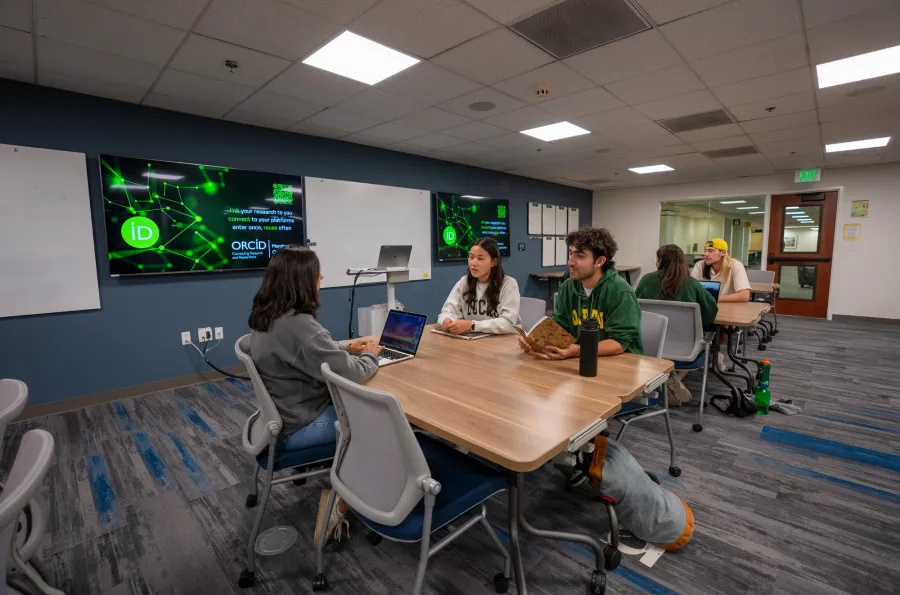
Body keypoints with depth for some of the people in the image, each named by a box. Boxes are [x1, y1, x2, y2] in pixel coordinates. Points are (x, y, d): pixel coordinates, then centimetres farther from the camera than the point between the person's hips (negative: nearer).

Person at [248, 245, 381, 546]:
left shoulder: (266, 316, 0)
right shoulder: (297, 325, -31)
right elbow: (350, 374, -28)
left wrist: (346, 347, 5)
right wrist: (370, 355, -8)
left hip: (283, 413, 9)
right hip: (298, 427, -9)